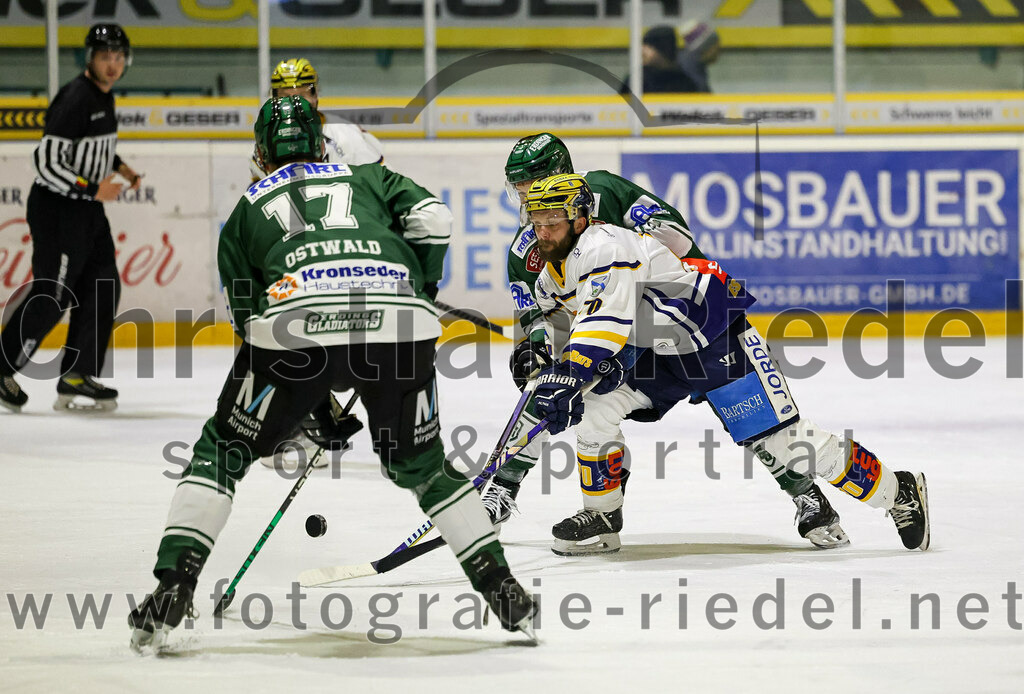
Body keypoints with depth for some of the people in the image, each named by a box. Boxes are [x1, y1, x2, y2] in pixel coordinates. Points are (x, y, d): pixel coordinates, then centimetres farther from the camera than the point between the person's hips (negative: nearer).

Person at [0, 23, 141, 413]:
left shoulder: (103, 96, 10)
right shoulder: (75, 99, -21)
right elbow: (47, 162, -25)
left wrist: (117, 165, 14)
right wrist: (93, 189, -22)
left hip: (86, 210, 10)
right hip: (56, 209, -10)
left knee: (103, 289, 8)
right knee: (51, 297, -8)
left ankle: (76, 380, 14)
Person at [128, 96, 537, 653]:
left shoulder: (245, 211, 31)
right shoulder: (368, 178, 32)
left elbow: (248, 317, 29)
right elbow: (432, 221, 12)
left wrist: (312, 412, 34)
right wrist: (419, 295, 27)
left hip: (294, 315, -1)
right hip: (398, 325, 1)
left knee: (222, 452, 16)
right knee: (420, 465, 22)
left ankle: (171, 592, 4)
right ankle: (503, 591, 18)